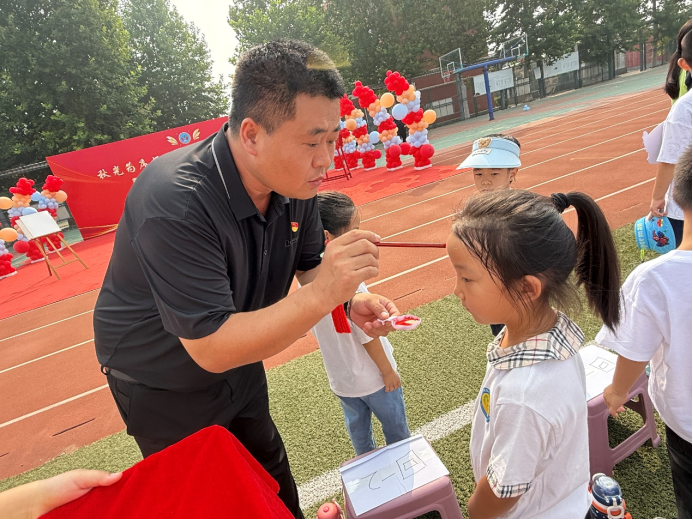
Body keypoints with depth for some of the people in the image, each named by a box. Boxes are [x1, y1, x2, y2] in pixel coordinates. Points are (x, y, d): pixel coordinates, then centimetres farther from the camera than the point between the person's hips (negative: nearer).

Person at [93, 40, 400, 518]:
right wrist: (320, 295, -44)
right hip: (164, 385, -5)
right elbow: (211, 348, -36)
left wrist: (349, 301, -21)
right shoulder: (175, 201, -37)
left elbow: (308, 262, -1)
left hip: (238, 360, 6)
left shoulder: (296, 182, -15)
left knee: (272, 475, 24)